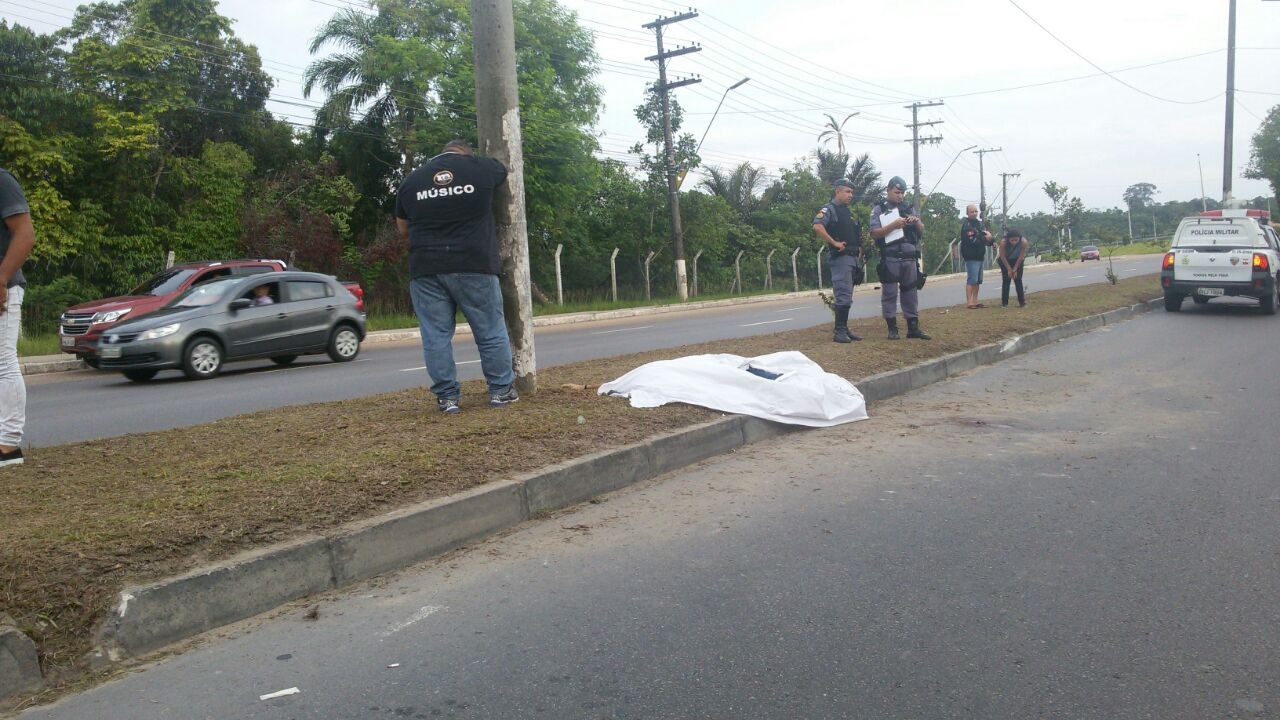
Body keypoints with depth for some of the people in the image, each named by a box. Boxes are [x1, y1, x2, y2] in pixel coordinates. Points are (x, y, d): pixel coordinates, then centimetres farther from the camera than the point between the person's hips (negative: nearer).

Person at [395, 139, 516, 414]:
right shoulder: (482, 168, 4)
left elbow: (403, 231, 19)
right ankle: (501, 390, 16)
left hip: (426, 270, 2)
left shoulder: (411, 180, 10)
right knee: (491, 332, 9)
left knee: (436, 336, 6)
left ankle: (447, 397, 8)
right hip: (474, 267, -2)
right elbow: (502, 171, 27)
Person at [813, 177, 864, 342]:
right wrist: (835, 243, -22)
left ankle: (843, 329, 16)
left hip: (853, 259, 9)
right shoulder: (829, 209, -7)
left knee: (846, 297, 11)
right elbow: (817, 227, -26)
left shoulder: (847, 212, 21)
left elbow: (856, 235, 31)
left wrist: (859, 251, 17)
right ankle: (839, 332, -9)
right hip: (841, 258, -9)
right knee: (844, 296, -12)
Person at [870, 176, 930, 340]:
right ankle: (892, 329, 3)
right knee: (890, 294, -2)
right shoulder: (879, 209, 3)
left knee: (910, 292, 7)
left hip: (909, 258, 5)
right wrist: (893, 225, -19)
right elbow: (874, 233, -8)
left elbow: (921, 232, 17)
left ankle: (913, 328, 11)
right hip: (890, 258, -5)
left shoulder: (908, 208, 16)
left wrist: (916, 222, -4)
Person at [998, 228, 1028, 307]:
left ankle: (1022, 302, -1)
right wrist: (1009, 269, -17)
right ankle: (1004, 303, -4)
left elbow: (1021, 257, -22)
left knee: (1018, 280, -5)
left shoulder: (1024, 242, -33)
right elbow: (1002, 257, -23)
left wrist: (1015, 269, -15)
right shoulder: (1003, 243, -36)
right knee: (1006, 280, -6)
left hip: (1017, 260, 1)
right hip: (1005, 260, -1)